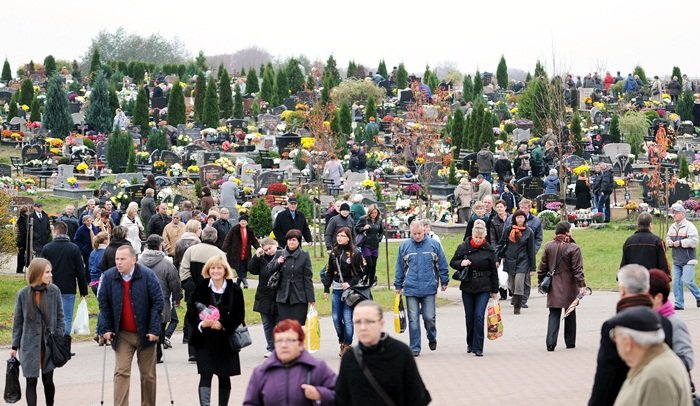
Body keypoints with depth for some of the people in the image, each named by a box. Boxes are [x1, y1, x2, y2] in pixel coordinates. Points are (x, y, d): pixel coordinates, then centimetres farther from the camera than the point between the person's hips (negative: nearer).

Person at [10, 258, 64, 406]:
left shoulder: (54, 291, -4)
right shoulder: (23, 294, -4)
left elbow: (60, 317, 2)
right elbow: (18, 321, 3)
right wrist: (15, 346, 4)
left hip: (50, 344, 1)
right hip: (30, 345, 0)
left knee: (48, 379, 8)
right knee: (31, 381, 1)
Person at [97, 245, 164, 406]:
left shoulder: (147, 275, -12)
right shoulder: (109, 276, -5)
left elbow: (157, 302, -11)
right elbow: (104, 304, 3)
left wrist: (154, 329, -15)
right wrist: (106, 328, -4)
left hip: (144, 333, -1)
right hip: (122, 334, 1)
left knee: (148, 374, 11)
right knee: (121, 373, -7)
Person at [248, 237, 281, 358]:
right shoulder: (262, 259, 4)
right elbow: (252, 270, -2)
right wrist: (257, 256, -11)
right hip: (265, 297, 4)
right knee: (267, 324, 11)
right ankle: (271, 349, 20)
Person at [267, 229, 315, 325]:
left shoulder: (304, 256, -2)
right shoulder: (280, 254, 7)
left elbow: (308, 278, -2)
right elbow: (269, 269, 11)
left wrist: (311, 298, -5)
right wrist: (277, 262, -9)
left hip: (299, 297, -3)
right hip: (283, 297, 3)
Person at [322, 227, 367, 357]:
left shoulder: (355, 253, -7)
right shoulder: (333, 252, 9)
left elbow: (361, 273, -5)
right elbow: (329, 271, 14)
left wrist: (350, 283, -15)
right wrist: (326, 288, 10)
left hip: (350, 289, -5)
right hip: (336, 290, 5)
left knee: (347, 318, -6)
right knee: (336, 318, 3)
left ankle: (348, 345, 6)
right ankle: (342, 342, 22)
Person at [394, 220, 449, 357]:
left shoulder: (434, 244, 1)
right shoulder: (404, 246, 4)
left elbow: (442, 264, 8)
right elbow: (399, 267, 11)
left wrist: (444, 282, 10)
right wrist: (398, 285, 12)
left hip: (429, 288, -1)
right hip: (411, 289, 1)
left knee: (429, 317, 0)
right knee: (413, 319, 0)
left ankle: (432, 338, 28)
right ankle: (415, 348, 7)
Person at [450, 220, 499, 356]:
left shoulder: (489, 250, -2)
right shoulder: (463, 247, -1)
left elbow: (494, 271, 5)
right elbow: (452, 262, 9)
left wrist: (495, 290, 7)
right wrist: (461, 263, -14)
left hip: (484, 288, -2)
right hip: (467, 287, 2)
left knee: (479, 317, -10)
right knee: (469, 317, 9)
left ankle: (478, 347, -4)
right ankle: (470, 344, 27)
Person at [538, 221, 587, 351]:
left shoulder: (548, 246, 2)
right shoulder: (573, 248, -10)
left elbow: (542, 267, 6)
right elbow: (577, 269, -14)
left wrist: (541, 282, 16)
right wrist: (582, 285, -13)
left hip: (553, 287, 3)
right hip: (569, 287, -3)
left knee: (554, 314, 4)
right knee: (570, 314, 12)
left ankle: (551, 343, -8)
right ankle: (570, 342, 19)